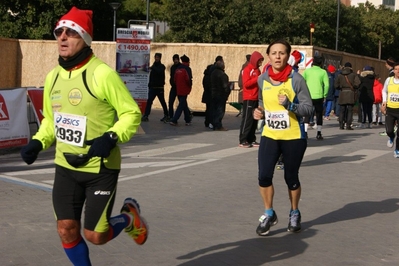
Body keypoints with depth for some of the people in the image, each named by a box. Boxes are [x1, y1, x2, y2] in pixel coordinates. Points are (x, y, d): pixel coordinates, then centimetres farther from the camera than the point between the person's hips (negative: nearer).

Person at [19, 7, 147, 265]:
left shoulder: (102, 74, -18)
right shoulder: (53, 76, 3)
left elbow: (132, 113, -13)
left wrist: (111, 138, -29)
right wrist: (38, 143, -1)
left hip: (101, 168, -5)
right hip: (66, 167, 6)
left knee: (95, 235, 1)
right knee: (67, 231, 4)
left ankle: (130, 217, 32)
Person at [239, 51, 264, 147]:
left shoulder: (257, 70, 16)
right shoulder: (247, 70, -8)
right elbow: (246, 84, -18)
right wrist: (257, 79, -21)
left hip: (256, 99, 8)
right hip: (248, 99, -8)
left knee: (254, 120, 7)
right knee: (247, 119, -8)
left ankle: (251, 139, 12)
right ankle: (242, 141, -6)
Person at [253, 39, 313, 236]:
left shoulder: (296, 79, -12)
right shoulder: (262, 79, 0)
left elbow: (308, 108, -12)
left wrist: (289, 105, -28)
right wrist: (259, 111, -1)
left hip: (293, 137, -3)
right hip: (269, 135, 3)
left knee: (291, 177, 8)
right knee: (264, 175, -9)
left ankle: (294, 214, 33)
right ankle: (269, 214, 12)